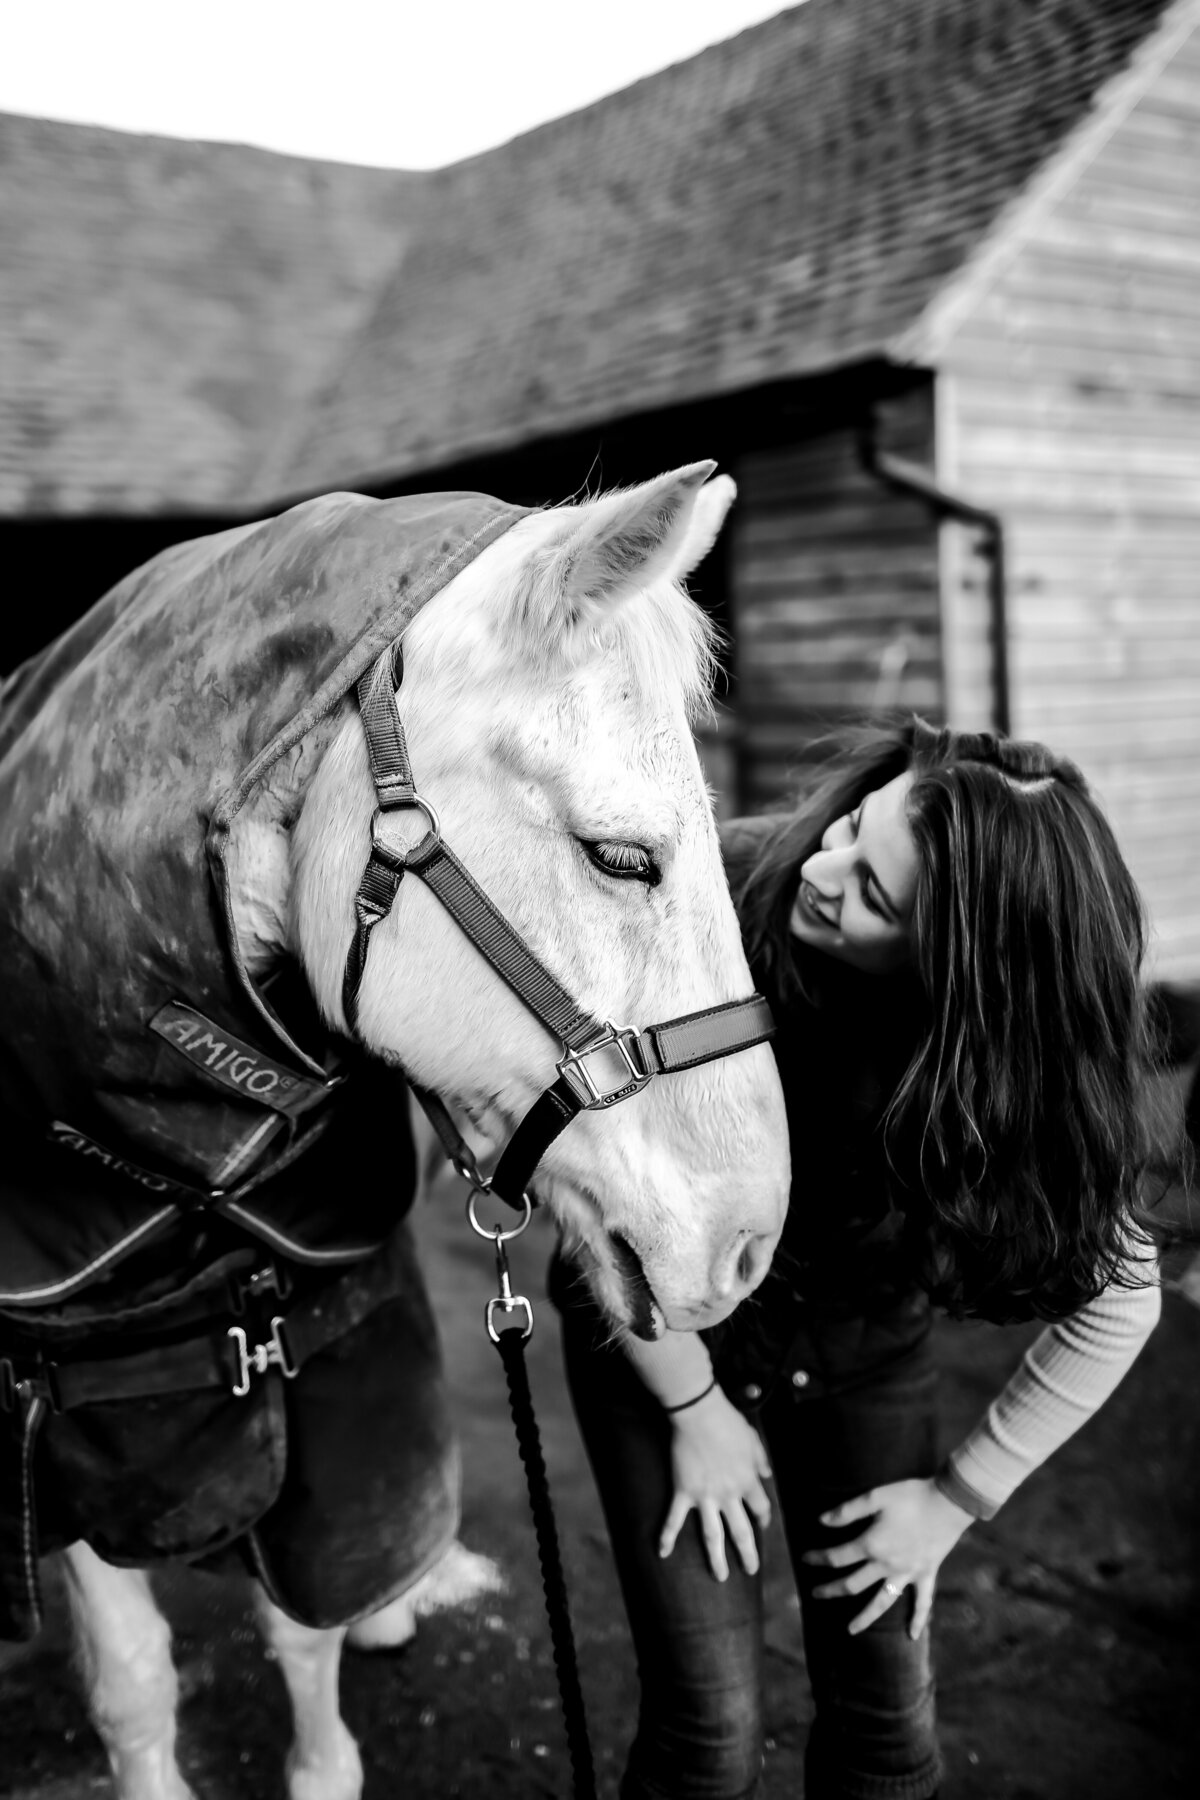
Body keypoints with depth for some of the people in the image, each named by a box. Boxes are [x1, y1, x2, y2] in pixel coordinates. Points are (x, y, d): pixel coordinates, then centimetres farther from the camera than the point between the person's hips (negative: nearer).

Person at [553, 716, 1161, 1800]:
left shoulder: (1019, 1054, -26)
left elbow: (1119, 1304, -13)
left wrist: (956, 1499, -9)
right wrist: (697, 1410, -14)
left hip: (864, 1360, 2)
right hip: (657, 1338, -1)